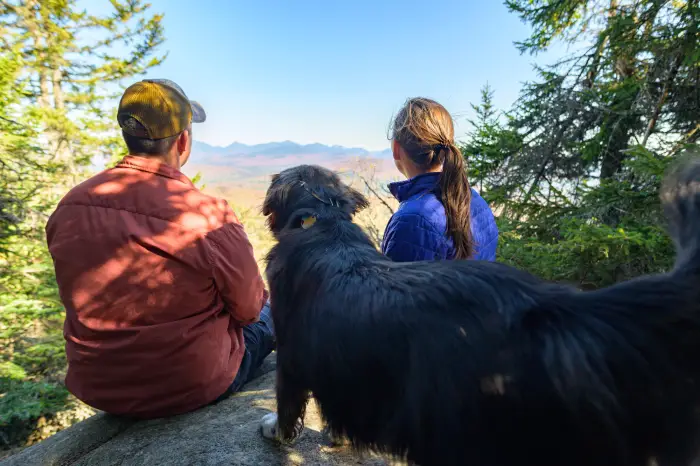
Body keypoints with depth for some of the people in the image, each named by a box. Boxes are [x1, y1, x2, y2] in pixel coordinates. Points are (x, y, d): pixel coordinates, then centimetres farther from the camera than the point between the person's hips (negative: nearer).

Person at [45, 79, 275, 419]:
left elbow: (78, 298, 5)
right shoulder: (210, 216, -28)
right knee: (270, 312, 21)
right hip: (193, 388, -5)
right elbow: (248, 309, -13)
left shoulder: (69, 207, -10)